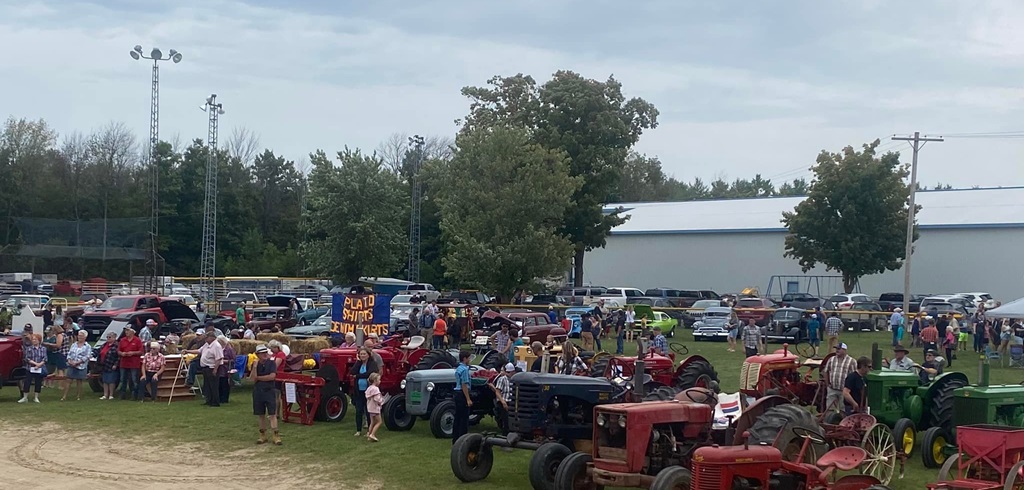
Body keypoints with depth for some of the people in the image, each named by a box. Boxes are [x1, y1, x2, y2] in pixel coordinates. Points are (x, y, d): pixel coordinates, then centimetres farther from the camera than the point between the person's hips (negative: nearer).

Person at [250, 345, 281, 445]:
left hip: (269, 391, -3)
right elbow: (252, 378, -8)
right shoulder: (256, 364, 4)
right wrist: (255, 365, -16)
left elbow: (272, 376, -14)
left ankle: (276, 436, -7)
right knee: (260, 415, 9)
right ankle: (263, 435, 19)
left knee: (272, 414, -7)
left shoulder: (271, 363, -3)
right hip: (258, 391, 3)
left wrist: (258, 378, -8)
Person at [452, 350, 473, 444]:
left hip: (457, 394, 10)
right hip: (463, 395, -10)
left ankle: (455, 439, 16)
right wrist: (468, 399, -19)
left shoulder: (458, 369, 14)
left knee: (457, 417, 12)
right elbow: (464, 385, -19)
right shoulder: (464, 369, -15)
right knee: (464, 419, -6)